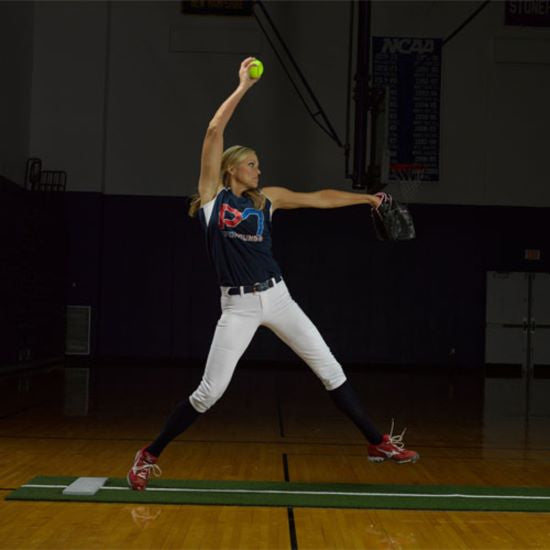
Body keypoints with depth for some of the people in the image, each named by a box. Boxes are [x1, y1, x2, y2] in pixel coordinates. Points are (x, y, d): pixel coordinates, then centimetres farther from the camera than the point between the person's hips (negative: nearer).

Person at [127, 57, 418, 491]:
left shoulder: (267, 199, 11)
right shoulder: (213, 193, 0)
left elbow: (320, 199, 16)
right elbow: (214, 131, -8)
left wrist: (366, 198, 15)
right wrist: (242, 88, -5)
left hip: (277, 297, 4)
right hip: (238, 305, -4)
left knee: (329, 368, 4)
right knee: (210, 391, -6)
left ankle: (379, 443, 15)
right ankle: (148, 455, 12)